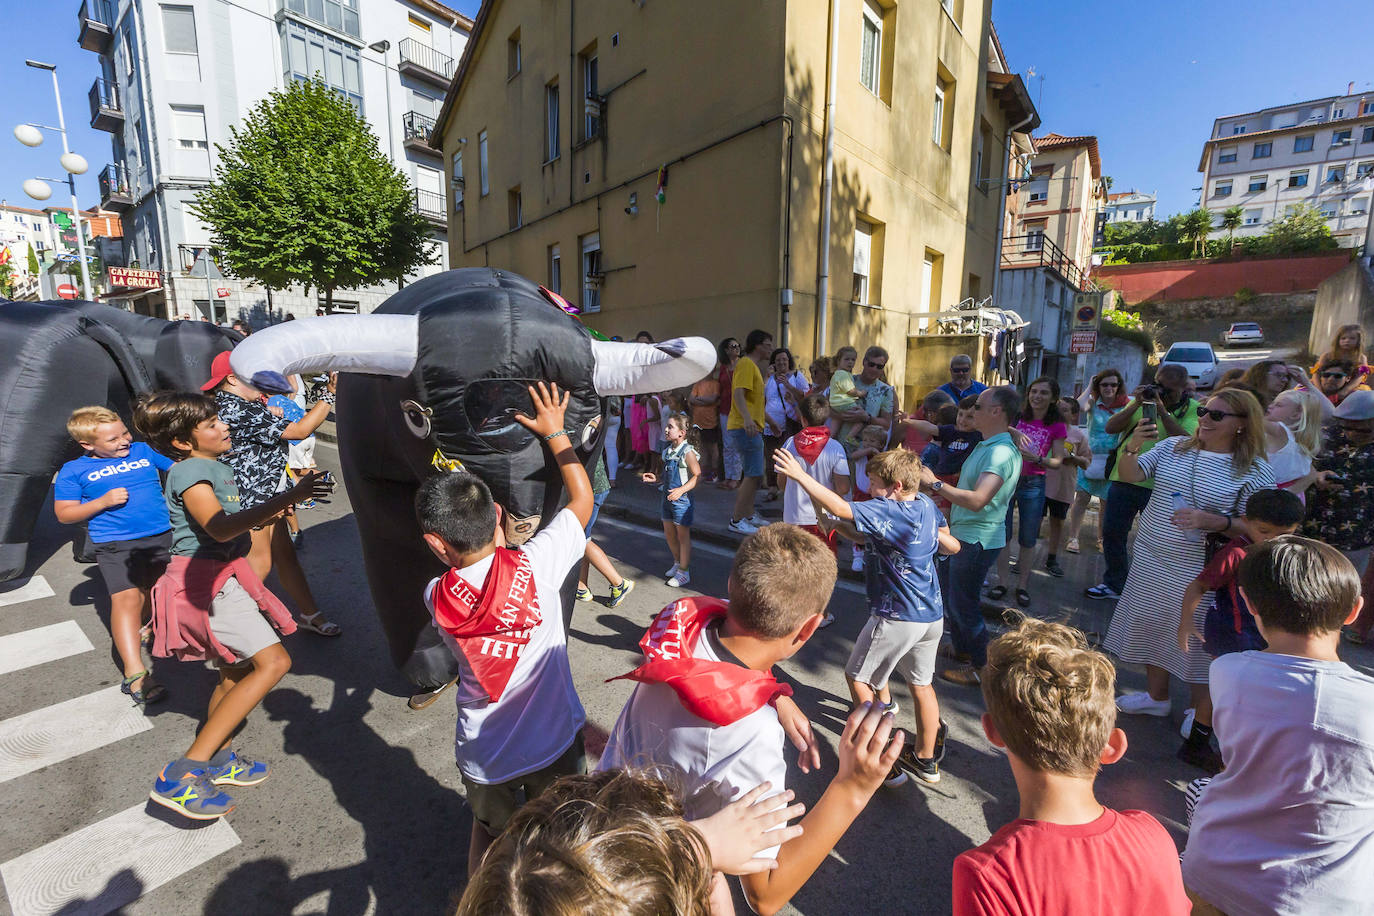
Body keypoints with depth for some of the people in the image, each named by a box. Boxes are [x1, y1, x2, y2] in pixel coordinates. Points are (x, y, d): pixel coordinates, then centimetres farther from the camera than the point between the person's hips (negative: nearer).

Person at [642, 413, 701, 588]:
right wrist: (656, 479, 3)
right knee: (669, 533, 17)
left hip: (681, 499, -8)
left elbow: (697, 476, -18)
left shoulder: (687, 452, -17)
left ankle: (683, 572, 15)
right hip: (668, 497, 8)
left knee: (683, 536, 4)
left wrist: (680, 490, -27)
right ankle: (677, 563, 38)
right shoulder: (668, 450, 7)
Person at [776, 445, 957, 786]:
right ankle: (926, 760, 37)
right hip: (932, 615, 9)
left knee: (857, 677, 10)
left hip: (898, 617, -8)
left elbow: (840, 508, -34)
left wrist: (801, 476, -27)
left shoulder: (889, 513, -24)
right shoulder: (926, 504, 2)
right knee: (921, 684, 22)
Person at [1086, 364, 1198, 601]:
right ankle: (1114, 584, 28)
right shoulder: (1139, 400, 8)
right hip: (1123, 480, 4)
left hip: (1159, 486, -4)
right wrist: (1136, 405, -12)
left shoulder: (1192, 410, -2)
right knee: (1112, 534, 12)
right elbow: (1110, 428, -1)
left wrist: (1162, 411, -20)